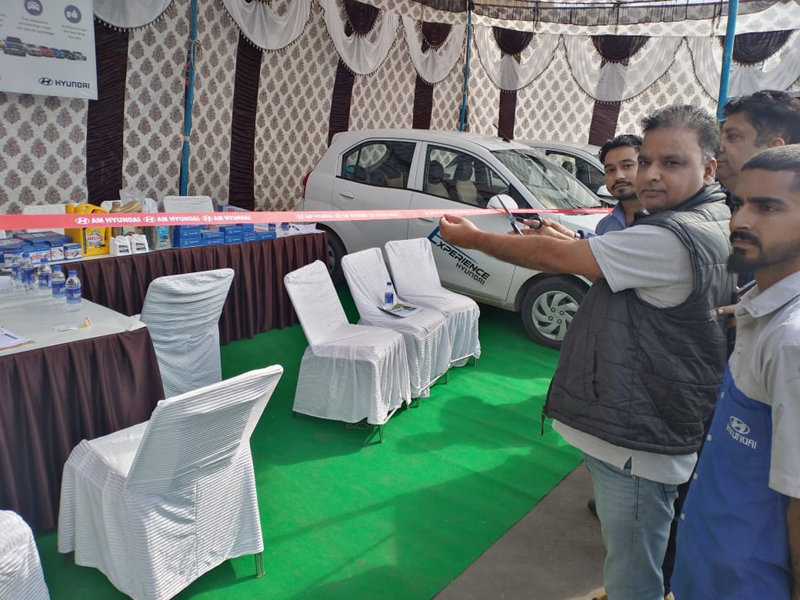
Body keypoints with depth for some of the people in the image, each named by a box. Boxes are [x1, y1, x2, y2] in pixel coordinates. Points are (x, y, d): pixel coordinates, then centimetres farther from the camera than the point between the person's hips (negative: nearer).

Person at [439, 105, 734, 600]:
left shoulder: (674, 238, -25)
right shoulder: (712, 221, 9)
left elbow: (557, 257, -19)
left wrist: (474, 238, -7)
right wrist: (569, 241, 11)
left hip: (639, 444, -10)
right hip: (633, 429, 11)